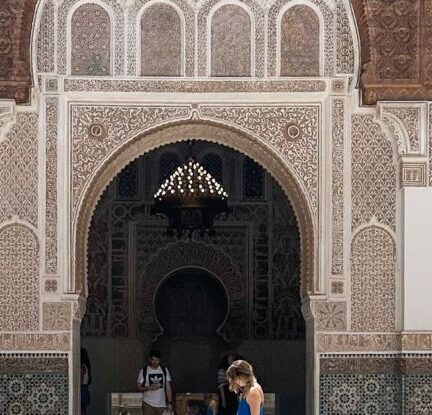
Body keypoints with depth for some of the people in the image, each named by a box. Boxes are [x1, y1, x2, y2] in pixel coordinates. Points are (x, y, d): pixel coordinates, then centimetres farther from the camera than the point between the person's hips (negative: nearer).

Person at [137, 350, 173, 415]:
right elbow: (139, 387, 0)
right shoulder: (143, 371, -2)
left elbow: (168, 388, 4)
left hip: (161, 404, 2)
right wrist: (149, 388, -18)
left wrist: (170, 402, -2)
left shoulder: (164, 371, 4)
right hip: (148, 404, -2)